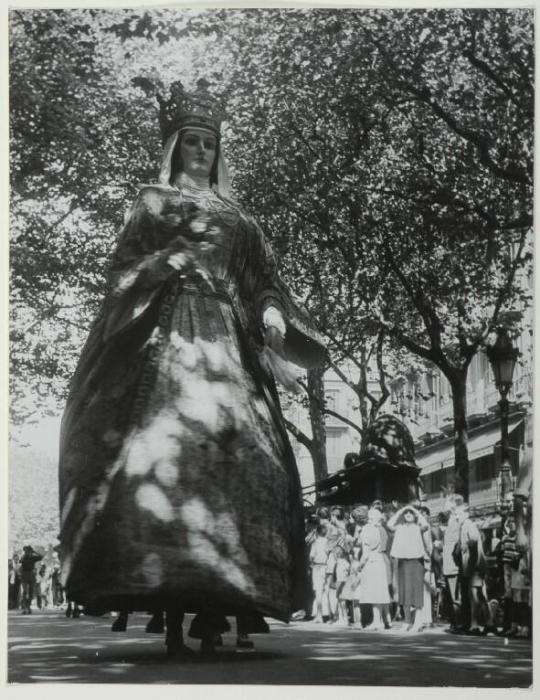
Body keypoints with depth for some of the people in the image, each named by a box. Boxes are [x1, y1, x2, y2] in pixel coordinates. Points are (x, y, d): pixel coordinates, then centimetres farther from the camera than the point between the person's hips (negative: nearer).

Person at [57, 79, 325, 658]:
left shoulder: (235, 218, 26)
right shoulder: (152, 203, 20)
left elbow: (262, 278, 17)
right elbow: (127, 269, 9)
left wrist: (272, 313, -3)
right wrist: (174, 259, -8)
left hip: (225, 340, 3)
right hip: (167, 335, -3)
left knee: (227, 450, -14)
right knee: (167, 445, -20)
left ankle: (215, 609, -16)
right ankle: (173, 611, -24)